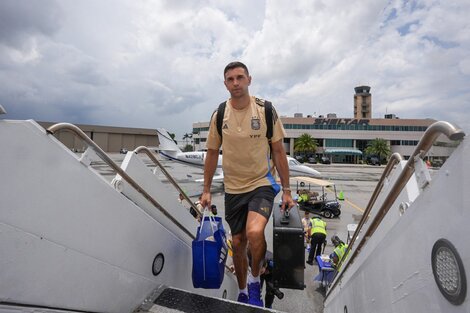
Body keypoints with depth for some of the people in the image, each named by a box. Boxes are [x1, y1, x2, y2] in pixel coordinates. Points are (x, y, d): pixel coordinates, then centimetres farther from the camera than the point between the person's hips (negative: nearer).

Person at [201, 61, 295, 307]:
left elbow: (279, 152, -2)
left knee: (254, 232, -26)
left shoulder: (266, 110, -6)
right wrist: (206, 190, 5)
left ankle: (255, 280, 7)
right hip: (233, 188, 3)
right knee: (237, 243, 12)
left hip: (262, 184, -2)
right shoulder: (219, 115, 0)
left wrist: (286, 190, -3)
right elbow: (212, 153, 7)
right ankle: (243, 292, 38)